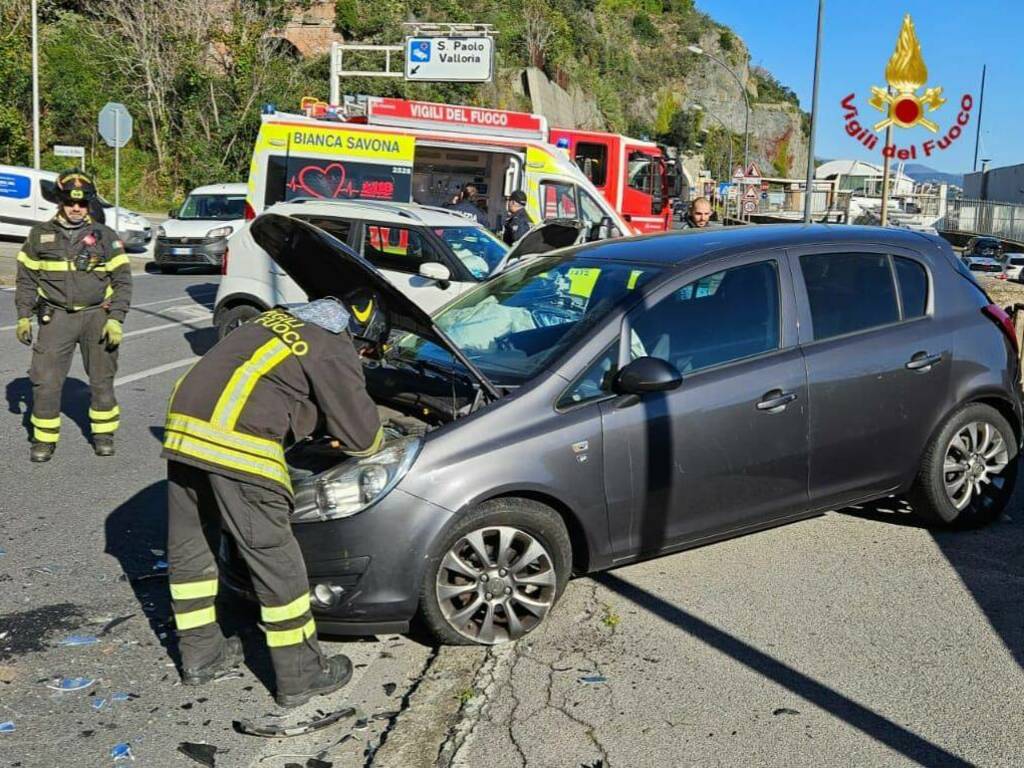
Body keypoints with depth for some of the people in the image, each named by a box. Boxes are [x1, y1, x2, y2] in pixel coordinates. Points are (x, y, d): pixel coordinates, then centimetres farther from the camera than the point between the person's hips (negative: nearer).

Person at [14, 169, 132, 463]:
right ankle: (44, 439, 9)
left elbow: (122, 280, 0)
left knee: (102, 378, 7)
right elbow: (26, 277, 11)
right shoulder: (40, 235, 5)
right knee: (45, 380, -5)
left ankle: (103, 433, 23)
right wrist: (24, 316, 3)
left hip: (97, 315, 0)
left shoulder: (105, 236, 1)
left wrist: (115, 319, -9)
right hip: (55, 317, 1)